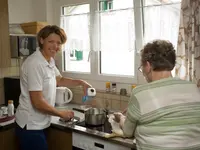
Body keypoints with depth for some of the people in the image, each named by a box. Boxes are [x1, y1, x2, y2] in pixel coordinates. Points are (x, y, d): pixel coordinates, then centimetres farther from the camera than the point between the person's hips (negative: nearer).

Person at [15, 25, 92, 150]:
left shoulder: (50, 60, 5)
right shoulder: (35, 64, -24)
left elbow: (59, 80, 23)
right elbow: (38, 102, -25)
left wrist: (81, 82, 10)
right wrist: (61, 114, -11)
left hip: (39, 124, 9)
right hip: (30, 126, -9)